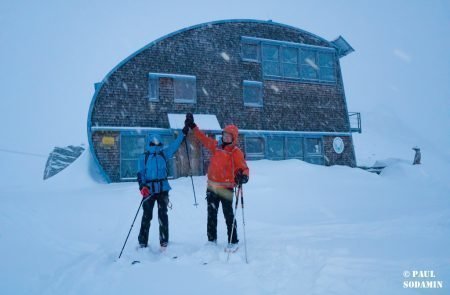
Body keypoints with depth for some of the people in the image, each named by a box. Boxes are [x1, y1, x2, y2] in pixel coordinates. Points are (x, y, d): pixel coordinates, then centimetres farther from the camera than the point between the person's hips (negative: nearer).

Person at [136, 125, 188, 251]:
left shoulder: (164, 154, 6)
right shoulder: (143, 158, -1)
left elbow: (175, 145, 4)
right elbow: (140, 174, -4)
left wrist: (184, 132, -2)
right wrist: (142, 187, -19)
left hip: (163, 189, 2)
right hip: (149, 190, -1)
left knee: (163, 215, 4)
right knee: (147, 215, 5)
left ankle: (164, 242, 12)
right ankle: (143, 242, 16)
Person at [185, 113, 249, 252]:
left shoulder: (236, 152, -6)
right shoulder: (216, 146, 7)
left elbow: (243, 167, -11)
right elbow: (203, 138, 15)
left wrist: (244, 176, -33)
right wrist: (192, 126, 15)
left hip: (226, 188, -5)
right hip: (212, 186, 5)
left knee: (228, 216, 0)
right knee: (211, 215, 13)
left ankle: (233, 241, 11)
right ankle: (211, 240, 26)